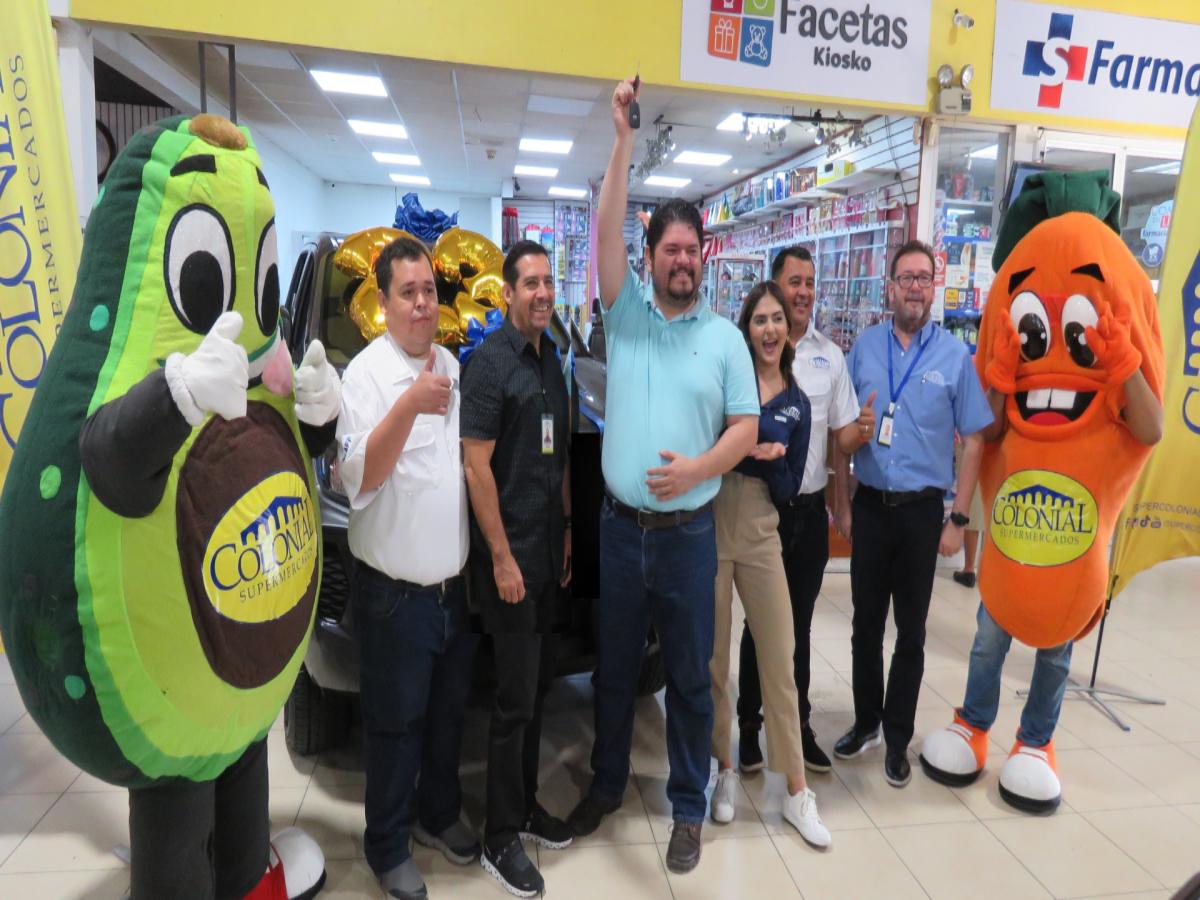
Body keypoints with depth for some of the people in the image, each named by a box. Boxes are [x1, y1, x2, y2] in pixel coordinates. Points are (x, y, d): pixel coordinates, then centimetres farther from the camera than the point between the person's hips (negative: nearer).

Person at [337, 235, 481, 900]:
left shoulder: (450, 364, 10)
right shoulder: (367, 372, -12)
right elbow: (360, 476, -24)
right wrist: (408, 405, -36)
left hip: (454, 582, 6)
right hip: (395, 593, -6)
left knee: (448, 714, 20)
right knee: (395, 723, 10)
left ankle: (438, 814, 41)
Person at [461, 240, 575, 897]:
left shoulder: (551, 360, 13)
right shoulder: (491, 361, -12)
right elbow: (476, 467, -16)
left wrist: (567, 530, 14)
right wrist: (501, 558, -17)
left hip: (548, 549, 8)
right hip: (508, 553, -8)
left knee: (537, 687, 16)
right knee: (515, 698, 1)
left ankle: (525, 807, 33)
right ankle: (501, 839, 18)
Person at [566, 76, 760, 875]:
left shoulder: (726, 337, 2)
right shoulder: (626, 314, 3)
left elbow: (747, 428, -1)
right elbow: (607, 231, -9)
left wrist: (698, 467, -19)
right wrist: (624, 140, -13)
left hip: (688, 533, -1)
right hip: (620, 527, 1)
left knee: (690, 678, 11)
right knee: (614, 670, 16)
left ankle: (688, 810, 30)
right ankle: (606, 786, 38)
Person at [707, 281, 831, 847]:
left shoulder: (797, 404, 7)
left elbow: (789, 490, 5)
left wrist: (768, 457, -11)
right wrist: (750, 446, -18)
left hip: (761, 536, 3)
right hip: (709, 529, -2)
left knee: (780, 662, 7)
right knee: (712, 661, 9)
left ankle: (796, 792, 22)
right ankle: (724, 770, 30)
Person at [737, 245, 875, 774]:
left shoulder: (830, 356, 7)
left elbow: (843, 437, 8)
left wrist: (862, 431, -13)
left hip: (811, 508, 4)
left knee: (799, 624, 17)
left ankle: (799, 724, 32)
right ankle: (750, 724, 26)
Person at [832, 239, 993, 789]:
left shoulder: (956, 357, -3)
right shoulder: (864, 347, 1)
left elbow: (973, 440, -1)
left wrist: (958, 520, -5)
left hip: (922, 511, -1)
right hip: (870, 505, 2)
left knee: (911, 630, 10)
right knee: (866, 622, 12)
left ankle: (897, 738, 26)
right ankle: (866, 722, 31)